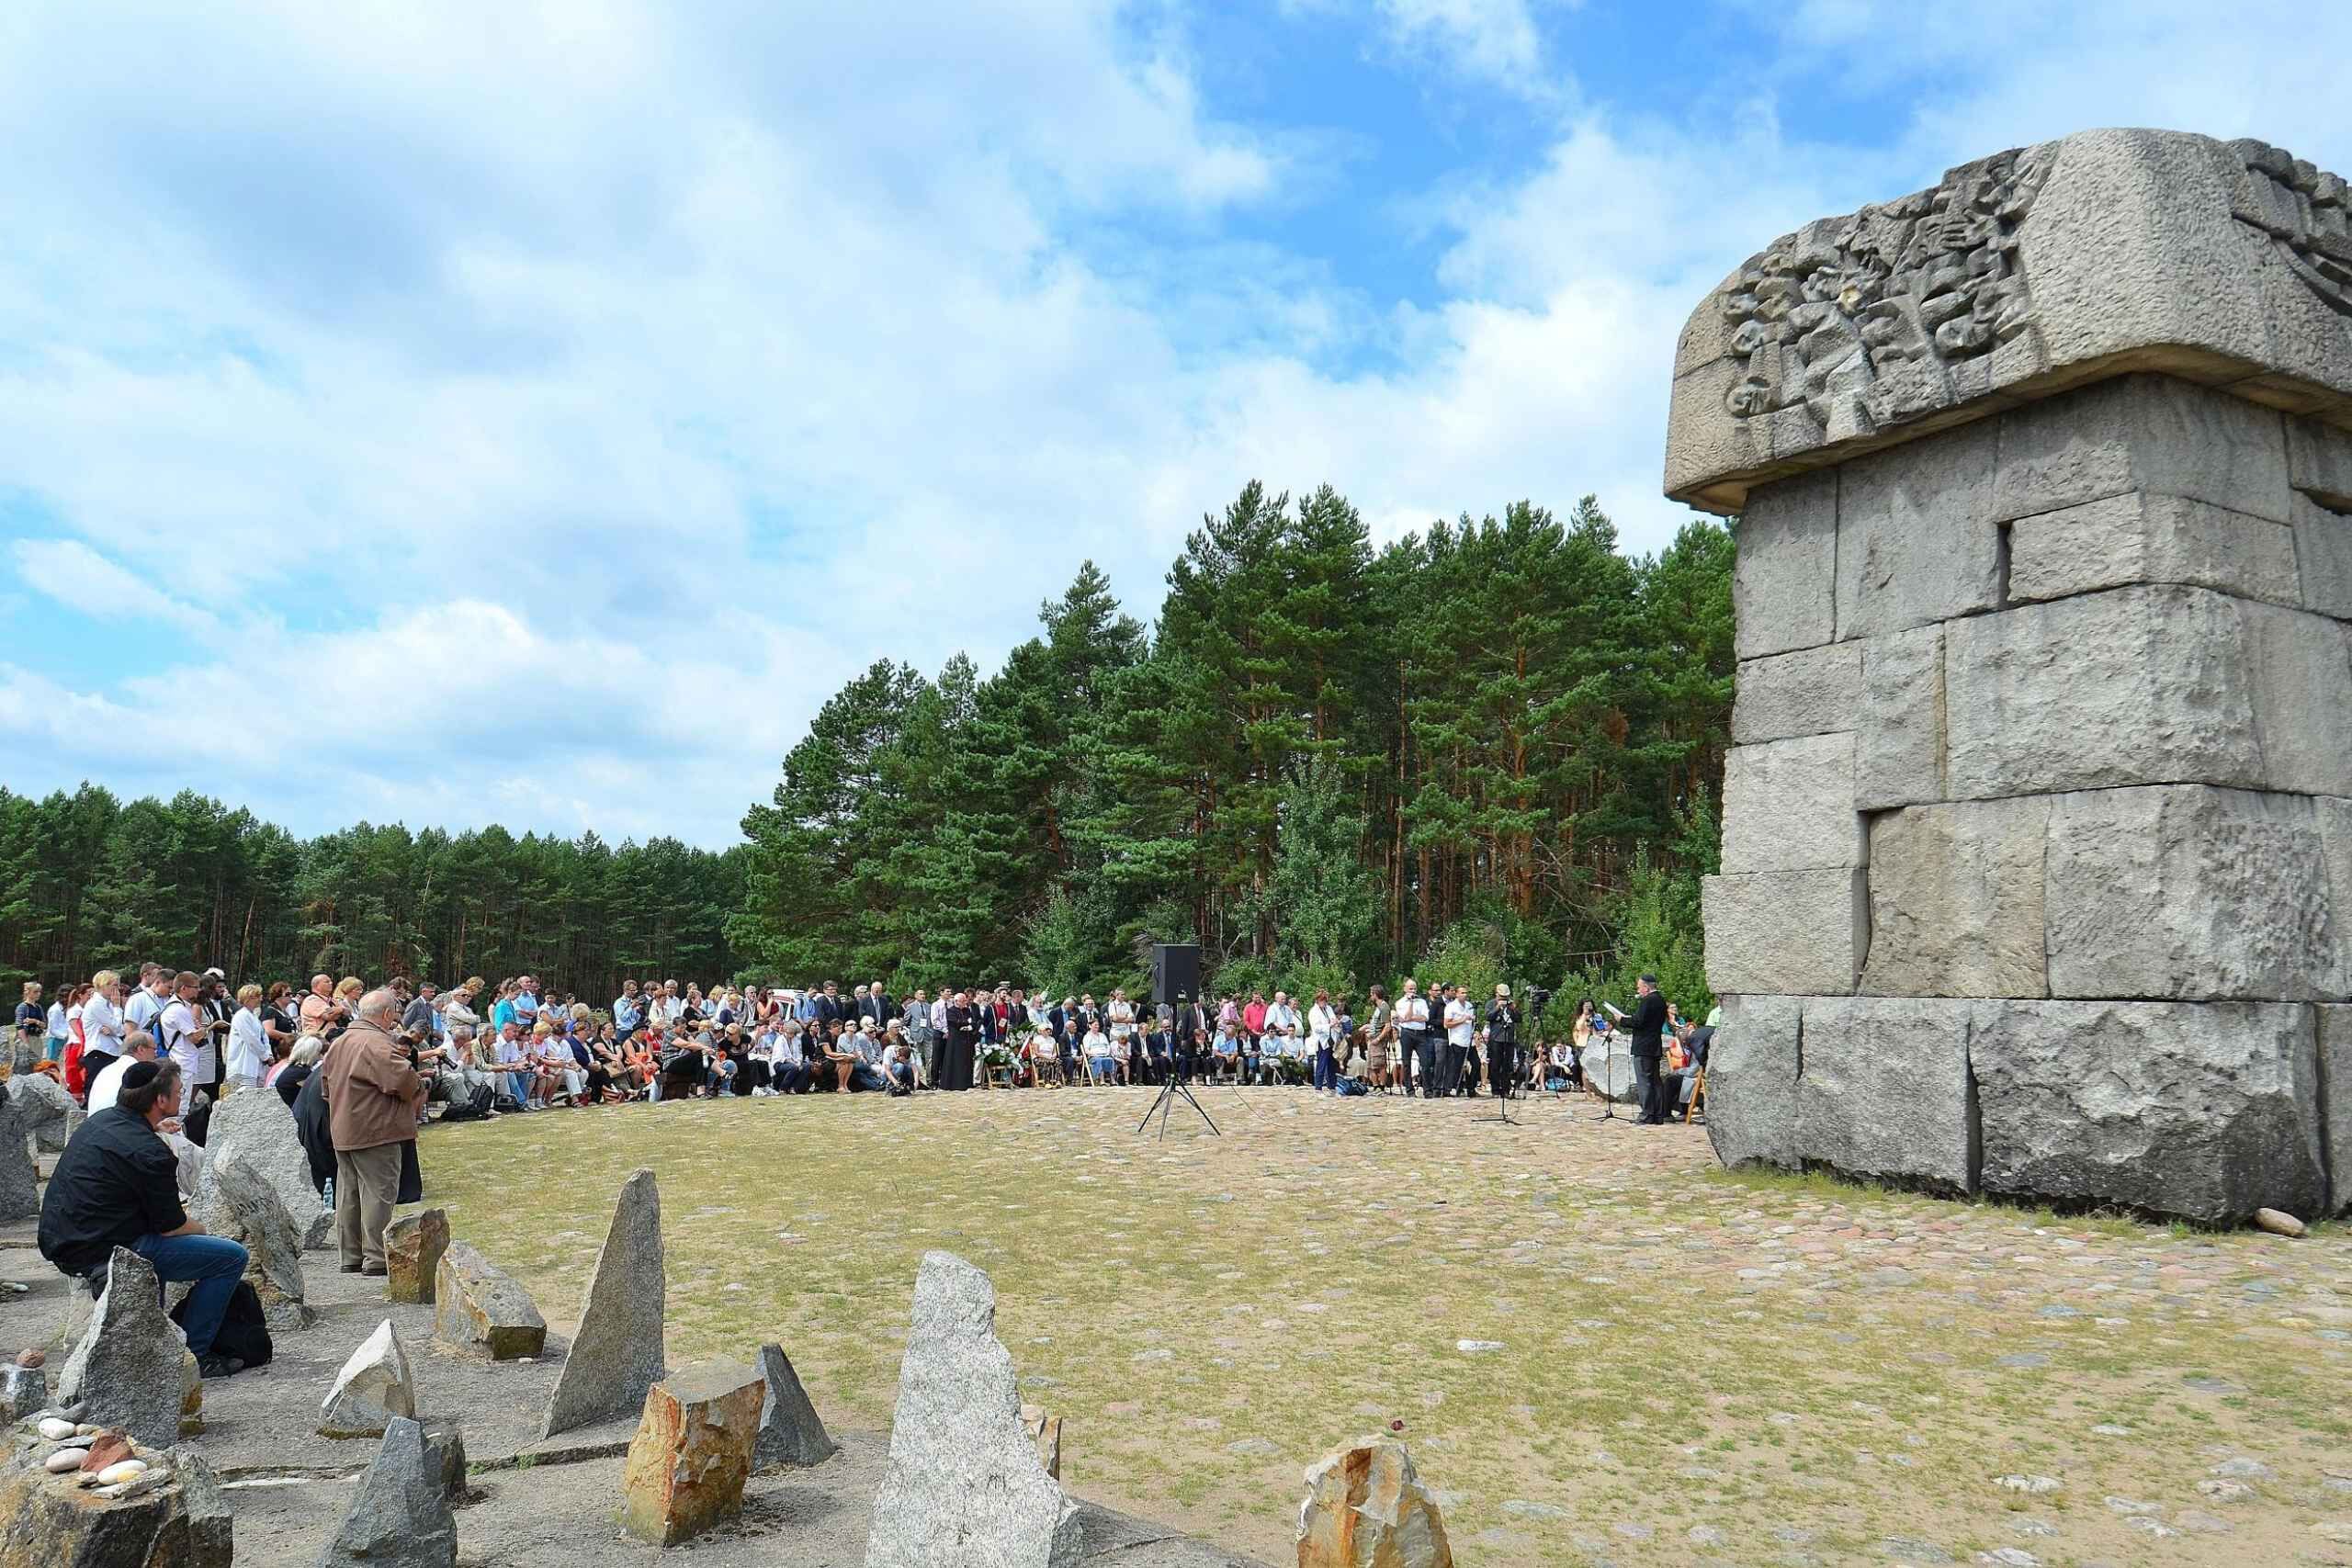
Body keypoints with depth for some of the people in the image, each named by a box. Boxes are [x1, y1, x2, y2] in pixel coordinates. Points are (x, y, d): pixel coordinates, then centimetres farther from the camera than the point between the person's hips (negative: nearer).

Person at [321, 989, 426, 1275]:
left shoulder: (339, 1043, 13)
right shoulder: (377, 1044, -19)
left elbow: (327, 1079, 23)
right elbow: (404, 1080, -28)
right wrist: (419, 1091, -8)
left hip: (343, 1131, 9)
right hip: (374, 1132, -9)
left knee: (348, 1194, 14)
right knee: (378, 1193, -4)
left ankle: (349, 1257, 22)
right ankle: (376, 1259, -3)